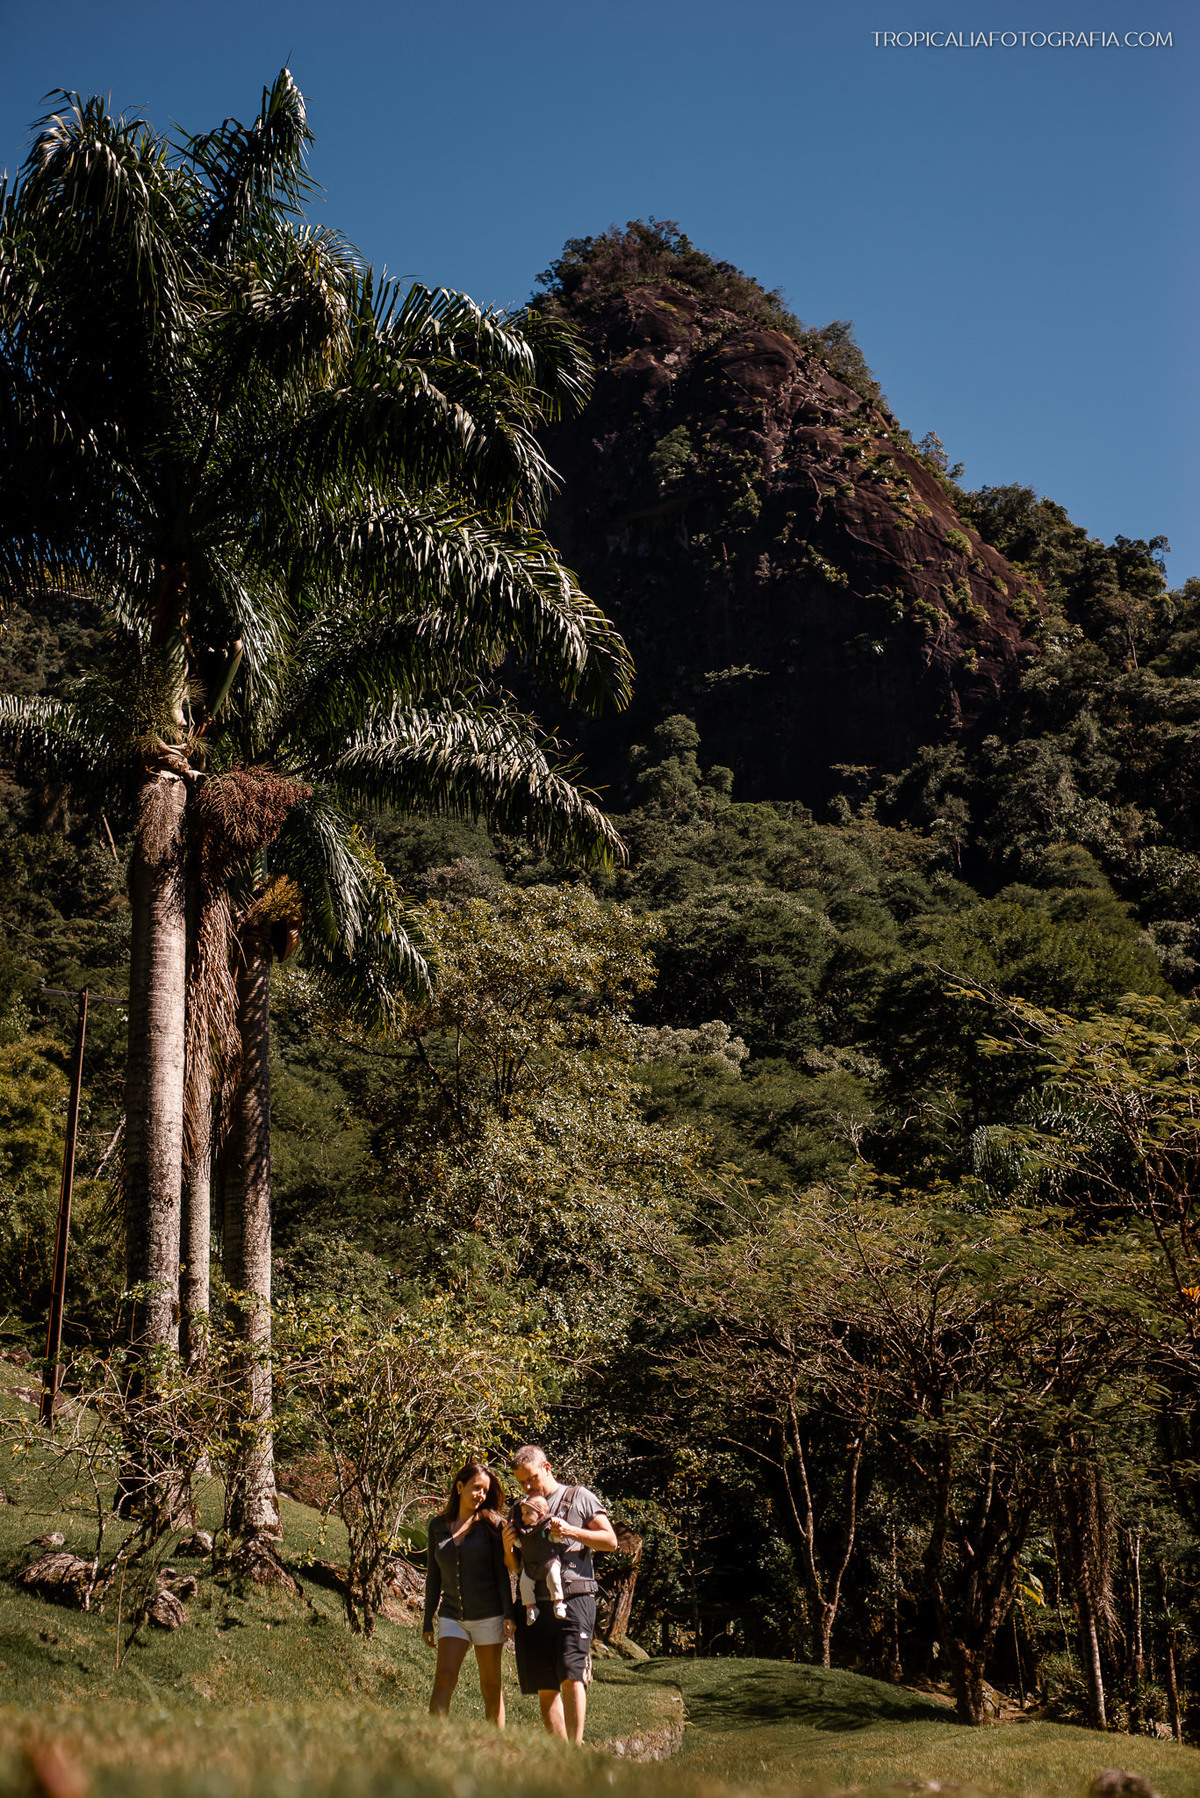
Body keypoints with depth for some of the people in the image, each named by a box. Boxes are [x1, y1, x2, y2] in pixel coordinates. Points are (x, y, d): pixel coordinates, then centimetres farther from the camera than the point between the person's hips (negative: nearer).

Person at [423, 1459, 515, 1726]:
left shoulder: (491, 1523, 0)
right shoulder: (438, 1525, 7)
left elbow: (501, 1571, -2)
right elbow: (433, 1576, 12)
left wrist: (509, 1614, -9)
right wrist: (428, 1621, 11)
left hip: (488, 1615, -2)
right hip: (452, 1616, 2)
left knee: (490, 1686, 4)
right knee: (444, 1678, -13)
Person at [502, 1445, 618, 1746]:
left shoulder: (579, 1498, 7)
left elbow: (610, 1540, 4)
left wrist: (571, 1532, -10)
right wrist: (507, 1548, -1)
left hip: (573, 1598, -4)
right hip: (533, 1604, 5)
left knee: (571, 1677, -15)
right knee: (545, 1686, 3)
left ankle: (575, 1749, -15)